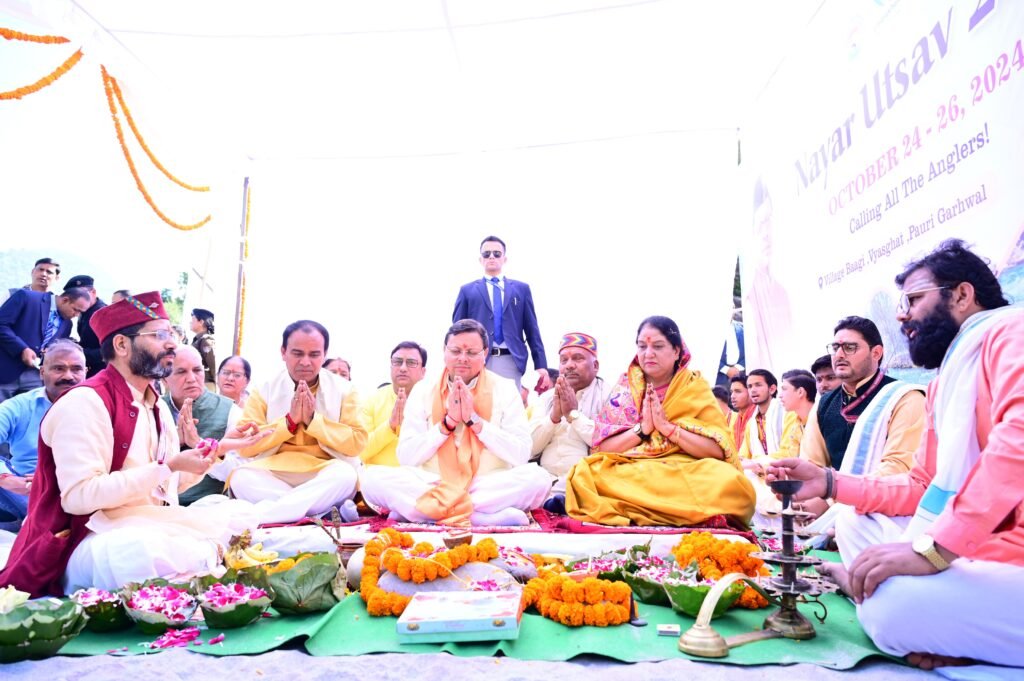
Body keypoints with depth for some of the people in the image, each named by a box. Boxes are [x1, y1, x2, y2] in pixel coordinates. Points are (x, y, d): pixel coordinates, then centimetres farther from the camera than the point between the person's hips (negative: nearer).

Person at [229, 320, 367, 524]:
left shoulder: (344, 390, 4)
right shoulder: (264, 391, 5)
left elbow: (357, 443, -5)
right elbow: (245, 446, -3)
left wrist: (313, 420, -14)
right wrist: (289, 421, -14)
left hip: (324, 476, -1)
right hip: (273, 473, 1)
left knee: (346, 474, -33)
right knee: (240, 477, -29)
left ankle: (263, 513, -31)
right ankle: (324, 510, -27)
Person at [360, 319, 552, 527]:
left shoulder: (504, 390, 5)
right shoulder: (423, 390, 8)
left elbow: (521, 455, -6)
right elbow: (405, 457, -1)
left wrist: (474, 420, -12)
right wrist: (448, 421, -10)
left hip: (490, 486, -1)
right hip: (431, 485, 1)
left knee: (537, 477, -30)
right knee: (373, 477, -25)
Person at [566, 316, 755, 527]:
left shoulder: (696, 387, 4)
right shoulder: (625, 388, 8)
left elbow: (719, 450, -6)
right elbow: (603, 447, 1)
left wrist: (668, 427, -14)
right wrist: (642, 428, -13)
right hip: (629, 474, 1)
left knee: (730, 481, -32)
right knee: (584, 474, -29)